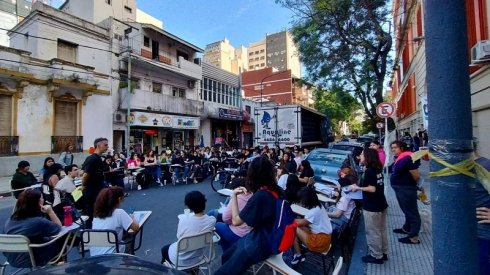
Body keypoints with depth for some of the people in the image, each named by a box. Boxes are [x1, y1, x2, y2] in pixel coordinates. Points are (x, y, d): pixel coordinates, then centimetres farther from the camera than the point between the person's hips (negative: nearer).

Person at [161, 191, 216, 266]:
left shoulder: (184, 218, -27)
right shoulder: (212, 220, -22)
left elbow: (178, 236, -8)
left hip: (179, 259, -3)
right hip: (197, 258, 3)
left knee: (164, 249, 29)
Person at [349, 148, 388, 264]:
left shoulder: (369, 171, -21)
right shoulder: (377, 169, 6)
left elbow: (372, 189, -24)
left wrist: (357, 188, -14)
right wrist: (359, 186, 9)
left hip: (372, 207, -9)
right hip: (381, 204, 9)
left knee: (372, 232, 5)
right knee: (382, 230, 20)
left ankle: (377, 256, 17)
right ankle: (383, 253, 33)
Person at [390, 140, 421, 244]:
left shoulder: (407, 158, -22)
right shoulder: (400, 158, 10)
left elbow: (416, 176, -22)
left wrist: (414, 185, -5)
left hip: (406, 189, -10)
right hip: (401, 189, 10)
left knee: (411, 212, 0)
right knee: (407, 211, 24)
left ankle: (413, 237, 9)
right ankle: (406, 228, 40)